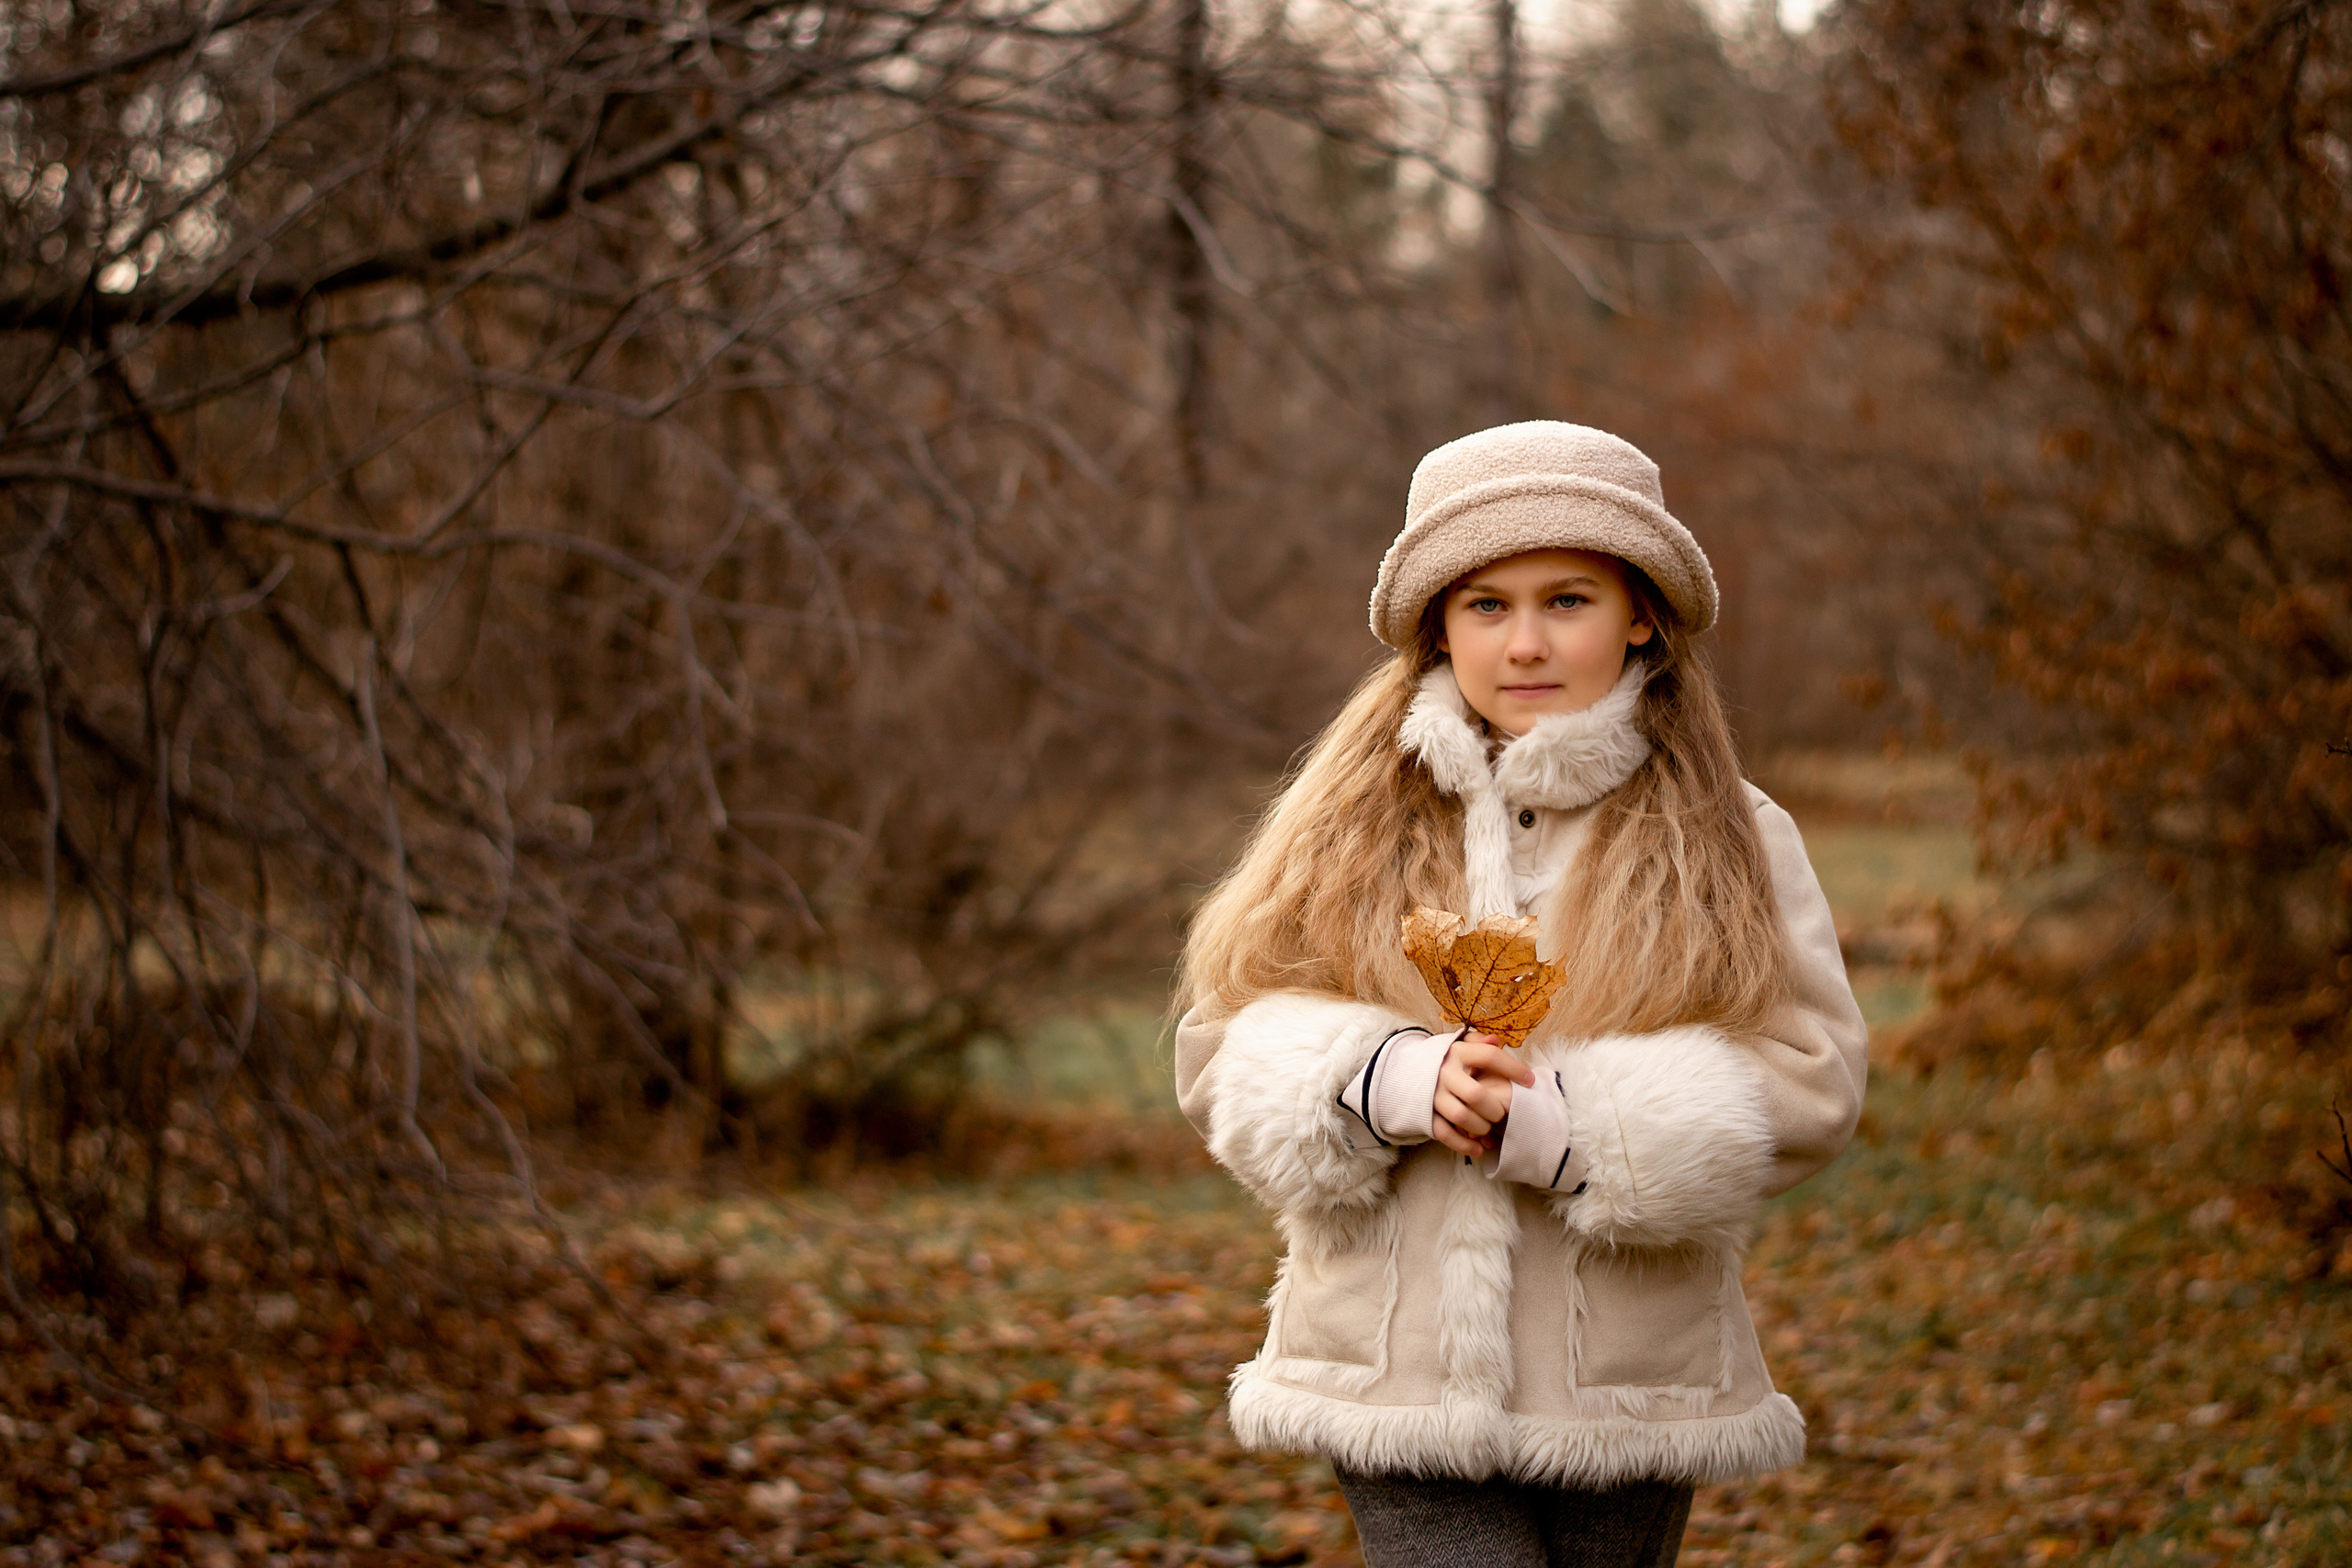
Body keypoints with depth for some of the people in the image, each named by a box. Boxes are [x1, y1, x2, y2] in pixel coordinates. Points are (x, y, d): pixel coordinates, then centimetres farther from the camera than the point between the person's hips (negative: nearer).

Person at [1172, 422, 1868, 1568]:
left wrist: (1565, 1122, -18)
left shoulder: (1730, 840, 2)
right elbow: (1224, 1054, 3)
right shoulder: (1351, 825, 5)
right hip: (1403, 1382, -1)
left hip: (1628, 1396, 1)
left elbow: (1811, 1081, -6)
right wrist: (1389, 1080, -18)